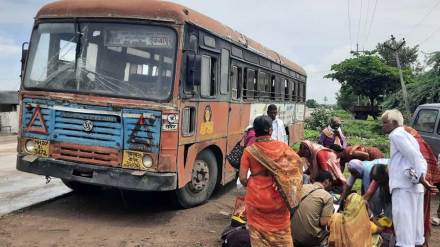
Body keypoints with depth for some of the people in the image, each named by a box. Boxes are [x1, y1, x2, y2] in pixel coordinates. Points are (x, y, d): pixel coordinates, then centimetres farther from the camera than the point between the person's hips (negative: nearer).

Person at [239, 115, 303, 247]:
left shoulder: (249, 150, -9)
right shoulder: (282, 147, -5)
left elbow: (242, 178, -9)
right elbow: (297, 162, -2)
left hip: (256, 198, -1)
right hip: (278, 198, 2)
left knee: (258, 235, 13)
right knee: (281, 234, 20)